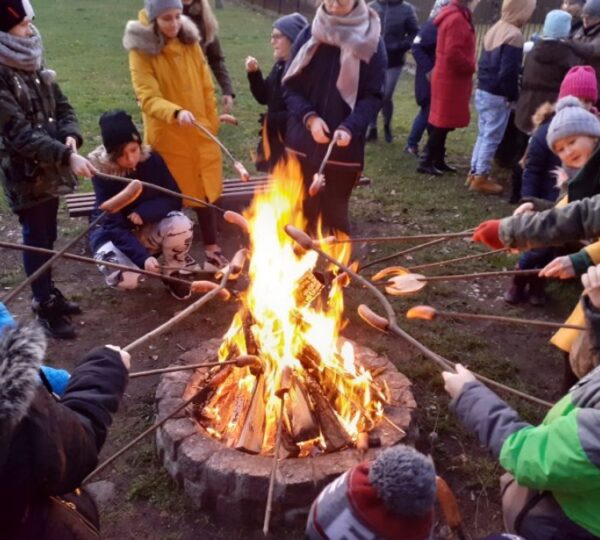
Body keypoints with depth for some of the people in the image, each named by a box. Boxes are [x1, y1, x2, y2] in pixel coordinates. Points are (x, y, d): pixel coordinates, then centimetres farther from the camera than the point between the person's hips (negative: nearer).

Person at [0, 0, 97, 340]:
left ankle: (50, 293, 34)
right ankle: (46, 309, 15)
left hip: (50, 168, 7)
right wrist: (67, 156, -32)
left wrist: (71, 137, -10)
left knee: (48, 238, 18)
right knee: (36, 241, 3)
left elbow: (62, 107, 11)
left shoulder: (35, 65, 6)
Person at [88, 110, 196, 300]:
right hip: (113, 232, -2)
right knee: (125, 278, -31)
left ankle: (173, 275, -3)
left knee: (180, 224, -30)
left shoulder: (152, 160, -16)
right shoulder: (102, 173, -23)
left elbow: (174, 199, -11)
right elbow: (113, 225, -27)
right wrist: (143, 257, -41)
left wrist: (144, 212, -29)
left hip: (148, 229, 2)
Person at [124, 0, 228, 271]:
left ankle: (212, 250, 24)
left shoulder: (190, 44, 3)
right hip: (166, 138, -4)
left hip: (200, 134, 4)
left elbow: (206, 88, 10)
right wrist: (176, 112, -38)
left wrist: (213, 123, 9)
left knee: (204, 192, 11)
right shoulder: (141, 52, -10)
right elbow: (148, 98, -20)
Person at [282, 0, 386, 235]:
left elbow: (373, 96, -5)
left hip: (344, 147, -2)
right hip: (303, 141, 2)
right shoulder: (309, 35, 2)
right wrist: (309, 117, -16)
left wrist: (350, 127, -23)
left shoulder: (370, 42, -3)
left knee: (335, 213, 7)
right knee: (302, 210, 10)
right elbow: (290, 86, 2)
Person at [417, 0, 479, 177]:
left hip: (450, 78, 10)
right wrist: (471, 68, -12)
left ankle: (438, 160, 22)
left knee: (444, 122, 14)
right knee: (443, 123, -4)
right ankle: (426, 162, 2)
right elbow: (453, 54, -26)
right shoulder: (456, 19, -19)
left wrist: (469, 67, 10)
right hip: (450, 80, -10)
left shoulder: (457, 16, 14)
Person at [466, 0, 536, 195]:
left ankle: (475, 173, 22)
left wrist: (484, 82, 17)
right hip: (498, 96, -9)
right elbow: (508, 73, -21)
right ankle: (481, 178, 5)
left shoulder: (495, 29, 11)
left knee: (484, 134, 16)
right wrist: (513, 96, -10)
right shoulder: (514, 35, -17)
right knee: (492, 137, 0)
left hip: (482, 91, 9)